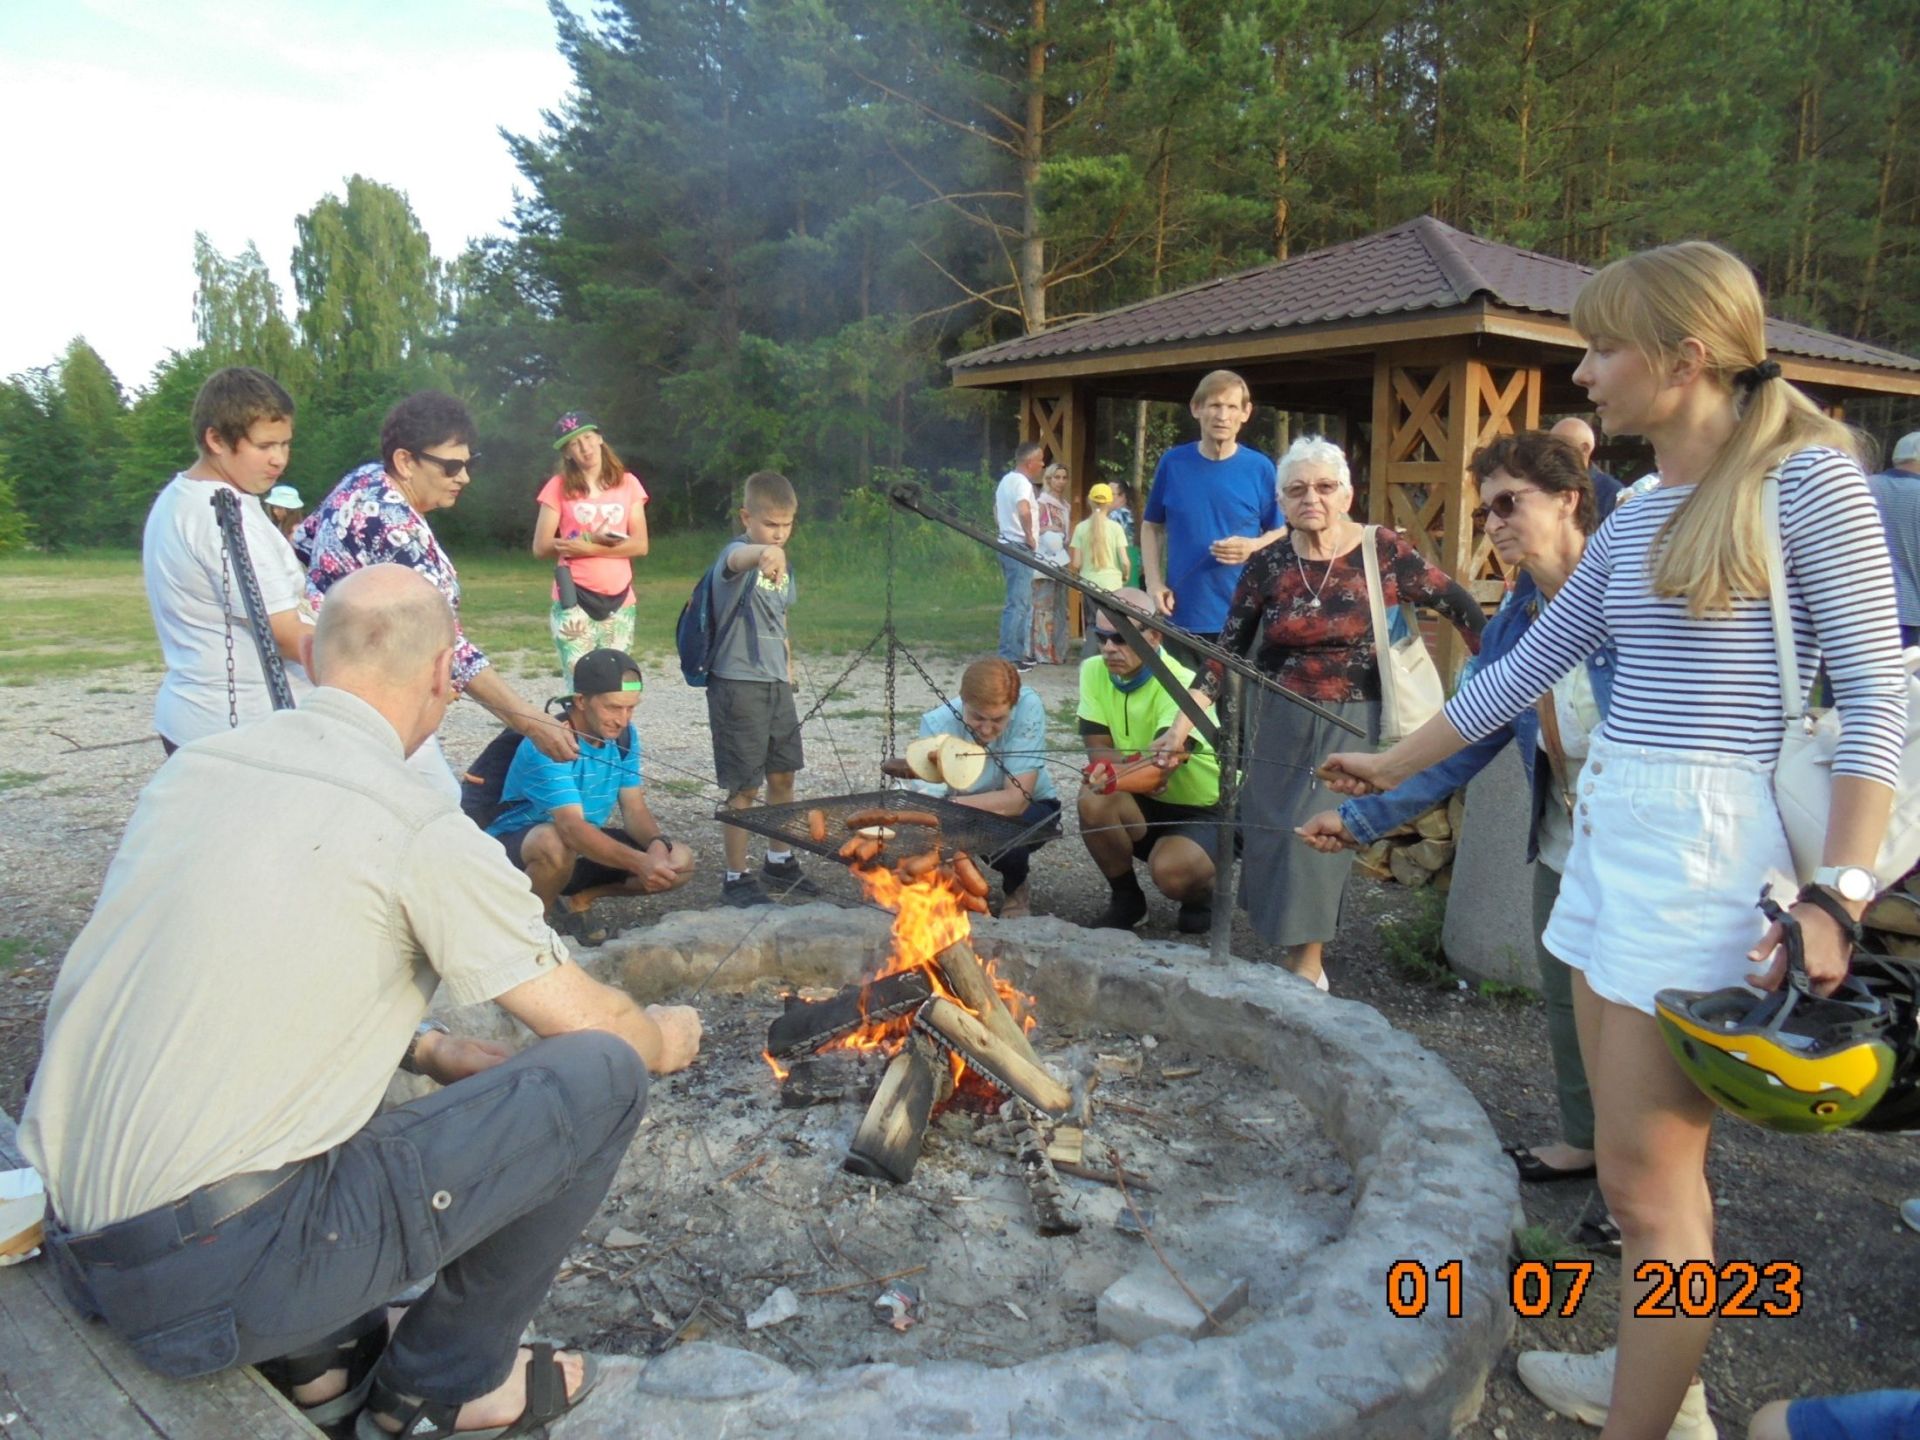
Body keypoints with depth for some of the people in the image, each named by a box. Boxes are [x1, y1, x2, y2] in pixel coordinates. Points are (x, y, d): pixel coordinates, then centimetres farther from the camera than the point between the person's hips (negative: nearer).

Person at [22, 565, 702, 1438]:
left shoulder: (189, 769, 7)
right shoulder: (420, 831, -14)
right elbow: (588, 1022, -5)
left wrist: (432, 1050, 20)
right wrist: (664, 1038, 17)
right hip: (227, 1274, -8)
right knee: (600, 1074, -5)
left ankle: (317, 1360, 24)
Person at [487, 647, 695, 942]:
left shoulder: (624, 736, -6)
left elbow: (634, 809, -6)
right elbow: (571, 828, -39)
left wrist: (657, 844, -29)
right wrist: (640, 863, -51)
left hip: (584, 846, 7)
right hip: (518, 846, -6)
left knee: (680, 861, -9)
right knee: (556, 844, -41)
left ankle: (577, 899, 6)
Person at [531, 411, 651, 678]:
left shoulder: (628, 484, 7)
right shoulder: (559, 487, 3)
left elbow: (640, 545, -1)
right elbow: (541, 547, -2)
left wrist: (587, 549, -13)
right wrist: (592, 539, -14)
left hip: (619, 599, 2)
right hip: (574, 598, -2)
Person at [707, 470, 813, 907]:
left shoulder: (783, 564, 11)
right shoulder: (737, 553, -15)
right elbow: (739, 558, -42)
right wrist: (764, 553, -64)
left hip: (777, 684, 8)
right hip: (737, 685, -8)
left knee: (783, 775, 16)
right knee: (745, 787, -1)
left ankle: (779, 860, 33)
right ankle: (736, 878, 11)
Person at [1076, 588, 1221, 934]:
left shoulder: (1183, 686, -24)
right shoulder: (1094, 672, -8)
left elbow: (1161, 769, -37)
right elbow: (1097, 752, -11)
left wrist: (1116, 775, -57)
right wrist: (1139, 769, -31)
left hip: (1203, 811, -4)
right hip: (1144, 806, 5)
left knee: (1171, 870, -34)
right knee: (1094, 800, -28)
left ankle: (1200, 891, 6)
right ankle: (1126, 899, -3)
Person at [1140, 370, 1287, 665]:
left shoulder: (1259, 468, 0)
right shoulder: (1173, 463, 3)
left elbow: (1283, 532, 8)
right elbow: (1151, 527, 12)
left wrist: (1252, 547, -13)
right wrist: (1154, 583, -1)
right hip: (1181, 614, 1)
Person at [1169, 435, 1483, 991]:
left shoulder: (1383, 552, -7)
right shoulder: (1268, 565, -1)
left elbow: (1459, 605, 1)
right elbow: (1228, 648, 3)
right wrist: (1185, 720, -3)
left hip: (1353, 721, -2)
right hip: (1280, 724, 3)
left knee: (1322, 837, -6)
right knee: (1274, 835, 5)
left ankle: (1307, 965, 10)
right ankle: (1306, 958, 25)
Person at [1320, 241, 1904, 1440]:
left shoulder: (1808, 477, -7)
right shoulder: (1639, 519, 14)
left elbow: (1878, 696, -10)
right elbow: (1527, 667, 22)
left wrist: (1839, 895, -20)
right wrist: (1394, 765, 28)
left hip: (1711, 846, -7)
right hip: (1609, 830, 7)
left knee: (1646, 1176, -2)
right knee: (1650, 1153, 17)